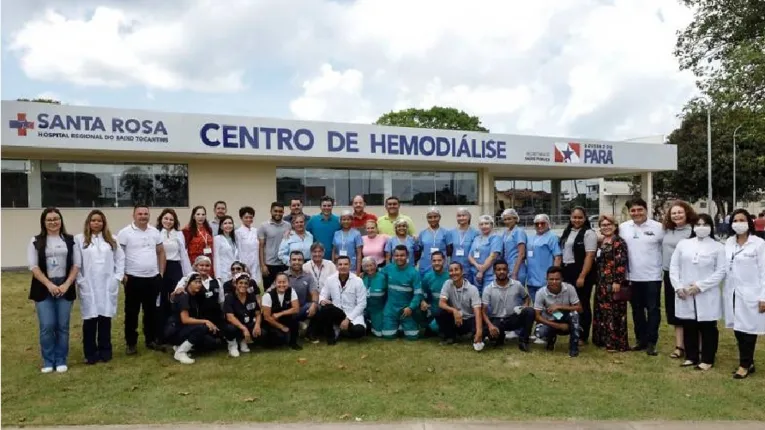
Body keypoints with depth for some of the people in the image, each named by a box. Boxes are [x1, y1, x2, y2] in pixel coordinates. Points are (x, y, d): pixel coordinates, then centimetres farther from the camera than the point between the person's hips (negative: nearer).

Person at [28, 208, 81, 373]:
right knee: (47, 326, -3)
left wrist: (66, 284, -8)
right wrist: (49, 284, -12)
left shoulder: (70, 240, 6)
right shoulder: (36, 241, 2)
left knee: (62, 326, 5)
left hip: (65, 288, 1)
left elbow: (76, 264, 3)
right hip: (44, 288, -1)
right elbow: (33, 266, -3)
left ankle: (61, 361, 15)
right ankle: (48, 361, 13)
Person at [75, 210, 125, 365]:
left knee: (105, 318, 6)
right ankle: (91, 353, 12)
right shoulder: (79, 239, 2)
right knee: (90, 319, 0)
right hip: (88, 287, -2)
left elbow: (120, 259, 10)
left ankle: (105, 351, 17)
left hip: (107, 286, 2)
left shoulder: (112, 239, 12)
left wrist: (117, 277, 1)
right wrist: (80, 281, -8)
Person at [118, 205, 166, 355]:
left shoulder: (155, 232, 8)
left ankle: (151, 340, 24)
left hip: (153, 278, 4)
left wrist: (161, 273, 8)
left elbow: (161, 252, 14)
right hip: (133, 279, -4)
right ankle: (131, 343, 16)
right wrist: (122, 275, -10)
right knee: (132, 312, 5)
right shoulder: (125, 233, -6)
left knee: (151, 310, 12)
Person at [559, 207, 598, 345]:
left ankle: (583, 336, 11)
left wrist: (582, 276, -20)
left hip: (581, 273, -7)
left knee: (583, 304, 2)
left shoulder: (588, 233, -9)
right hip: (567, 272, 7)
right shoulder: (567, 232, 14)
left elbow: (590, 256, -15)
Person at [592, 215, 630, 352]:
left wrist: (617, 282, -21)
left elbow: (621, 263, -17)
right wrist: (598, 281, 18)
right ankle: (604, 339, 21)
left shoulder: (619, 242, -10)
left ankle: (616, 343, 0)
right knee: (602, 311, 12)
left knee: (614, 312, -6)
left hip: (613, 283, -9)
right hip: (602, 283, 9)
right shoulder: (601, 242, 15)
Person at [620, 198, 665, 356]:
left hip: (653, 276, -3)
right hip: (632, 277, 3)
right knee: (637, 310, 12)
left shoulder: (658, 227, -6)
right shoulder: (623, 227, 3)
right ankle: (641, 340, 23)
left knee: (653, 310, 2)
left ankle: (651, 342, 9)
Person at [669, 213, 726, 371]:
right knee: (688, 327, 11)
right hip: (685, 295, 3)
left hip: (707, 296, -2)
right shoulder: (683, 244, 7)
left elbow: (721, 271, -7)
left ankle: (707, 360, 19)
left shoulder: (718, 247, 0)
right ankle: (691, 357, 24)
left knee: (707, 328, 7)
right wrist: (678, 287, -6)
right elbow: (674, 266, 6)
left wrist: (701, 286, -15)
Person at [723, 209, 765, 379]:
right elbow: (725, 267, 8)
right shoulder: (728, 242, 7)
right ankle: (748, 362, 23)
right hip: (732, 293, 5)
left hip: (750, 294, -4)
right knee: (737, 328, 9)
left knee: (748, 329, 2)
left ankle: (745, 364, 14)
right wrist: (726, 290, 6)